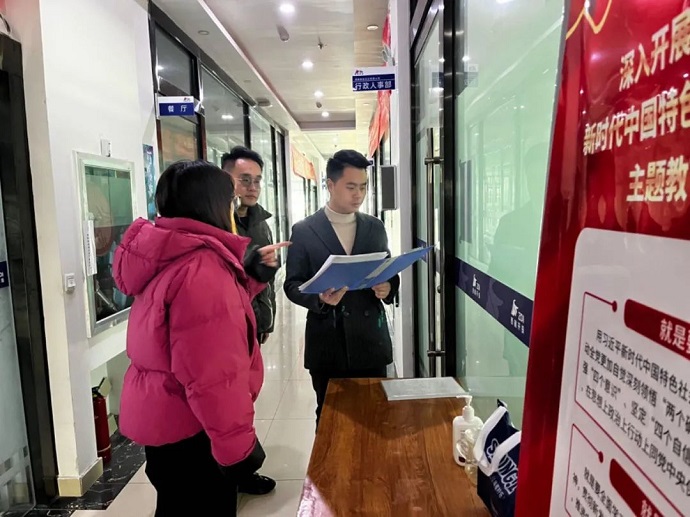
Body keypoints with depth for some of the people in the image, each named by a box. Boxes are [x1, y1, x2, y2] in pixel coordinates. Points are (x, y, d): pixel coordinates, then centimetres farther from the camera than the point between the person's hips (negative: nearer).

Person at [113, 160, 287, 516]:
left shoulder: (168, 258, 6)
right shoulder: (201, 267, -26)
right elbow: (211, 375, -29)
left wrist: (252, 274, 9)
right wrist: (238, 444, -20)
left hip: (162, 415, 10)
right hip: (187, 427, -10)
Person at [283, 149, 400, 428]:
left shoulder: (375, 227, 6)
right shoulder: (304, 230, -4)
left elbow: (389, 273, 13)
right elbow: (292, 285, -3)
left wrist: (388, 287, -11)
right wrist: (319, 298, -23)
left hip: (371, 340, 3)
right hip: (328, 342, -2)